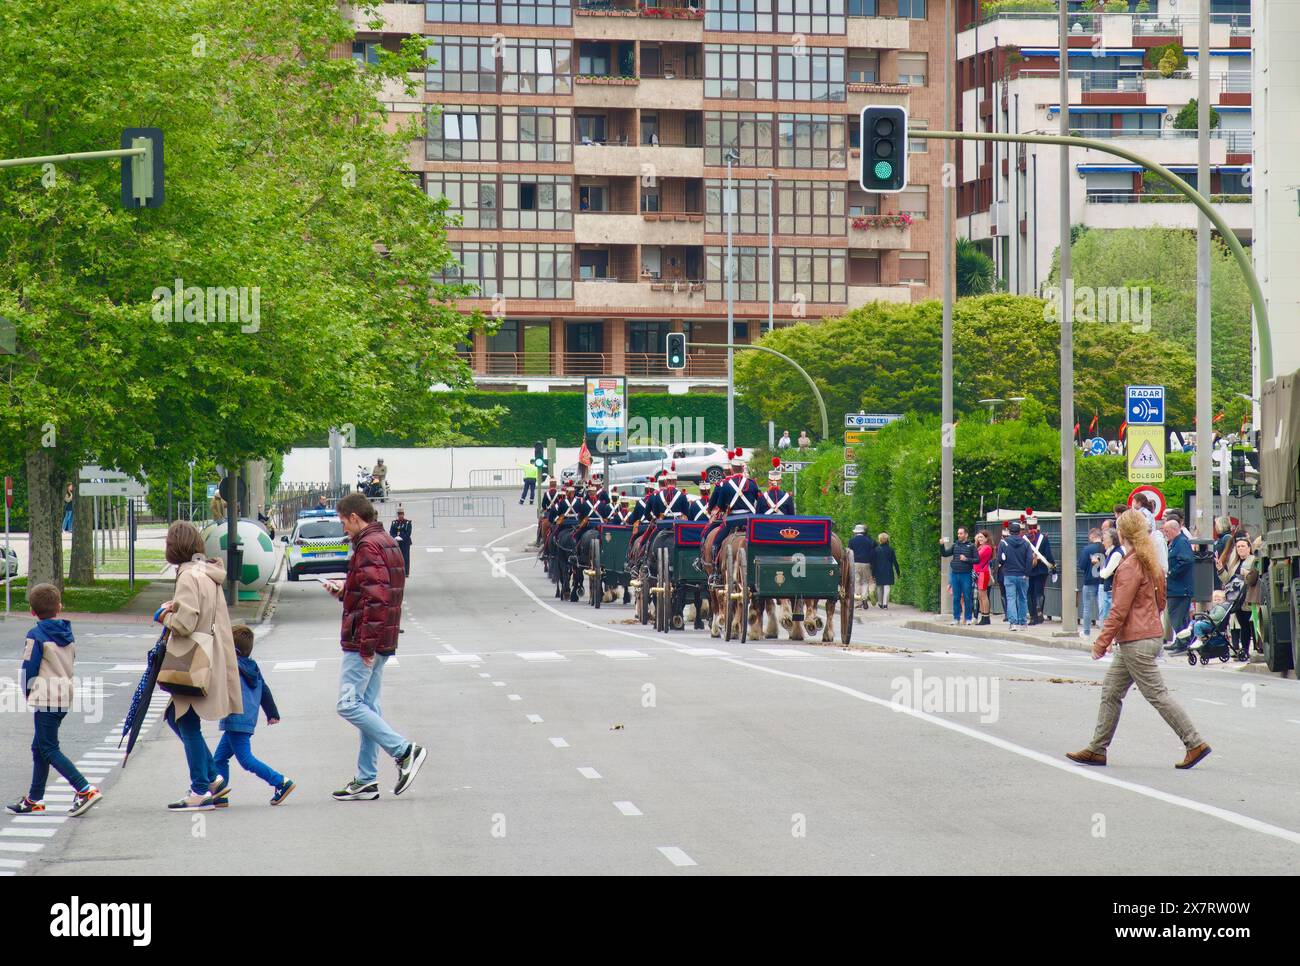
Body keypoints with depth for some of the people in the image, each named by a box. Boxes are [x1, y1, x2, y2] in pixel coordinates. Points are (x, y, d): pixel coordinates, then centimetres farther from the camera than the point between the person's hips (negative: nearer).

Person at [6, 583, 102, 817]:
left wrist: (29, 693, 7)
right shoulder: (68, 634, 9)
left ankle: (85, 789, -17)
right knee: (39, 748, 16)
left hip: (45, 699, -8)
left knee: (49, 750, -5)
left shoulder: (36, 636, -12)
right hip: (66, 697, 8)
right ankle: (35, 799, 19)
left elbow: (29, 669, -9)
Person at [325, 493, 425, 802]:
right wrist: (344, 591, 21)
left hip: (363, 641, -10)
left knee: (349, 705, -10)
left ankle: (404, 751, -13)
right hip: (380, 645, 10)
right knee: (366, 706, 10)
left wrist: (366, 645, -23)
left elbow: (376, 599, -23)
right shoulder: (387, 543, 17)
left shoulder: (368, 547, -15)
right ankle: (366, 781, 10)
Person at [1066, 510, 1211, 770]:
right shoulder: (1151, 563, 11)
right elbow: (1161, 601, 18)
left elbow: (1119, 610, -18)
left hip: (1135, 642, -10)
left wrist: (1101, 642, -12)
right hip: (1150, 634, 10)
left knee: (1157, 695, -6)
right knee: (1111, 692, 13)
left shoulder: (1130, 567, -17)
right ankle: (1097, 750, 16)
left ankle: (1195, 743, -6)